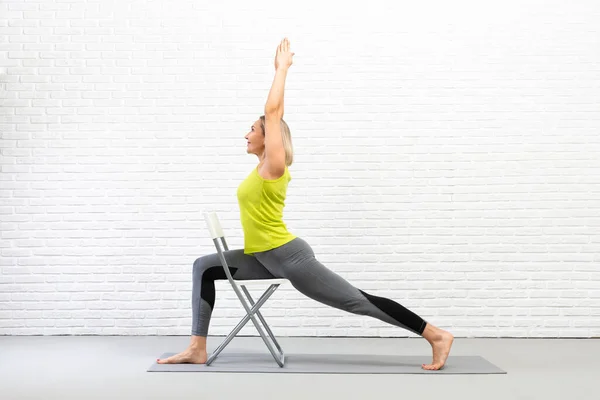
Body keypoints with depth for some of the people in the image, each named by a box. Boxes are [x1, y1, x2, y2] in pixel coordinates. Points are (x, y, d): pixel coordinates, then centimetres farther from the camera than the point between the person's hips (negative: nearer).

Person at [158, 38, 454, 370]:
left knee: (358, 301, -4)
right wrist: (281, 70, 26)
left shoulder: (274, 165, -10)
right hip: (266, 258, 9)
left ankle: (437, 336, 4)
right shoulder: (266, 165, 12)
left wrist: (282, 68, -4)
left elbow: (273, 111, -13)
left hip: (289, 256, -9)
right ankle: (197, 349, 0)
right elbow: (276, 113, 19)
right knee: (205, 267, 4)